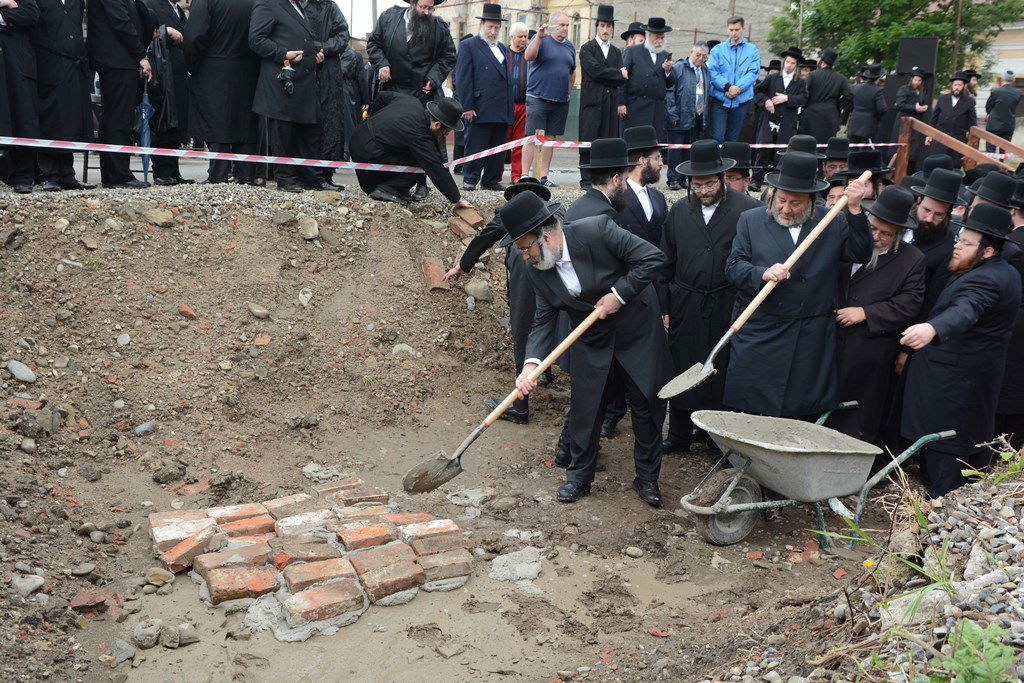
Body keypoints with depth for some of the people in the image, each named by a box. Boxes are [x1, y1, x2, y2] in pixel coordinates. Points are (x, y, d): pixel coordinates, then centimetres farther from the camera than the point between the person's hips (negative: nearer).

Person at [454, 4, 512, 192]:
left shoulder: (503, 48, 21)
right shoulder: (468, 46, 1)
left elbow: (507, 78, 19)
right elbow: (463, 79, -6)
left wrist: (509, 106, 11)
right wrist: (467, 107, -13)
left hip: (502, 110, 6)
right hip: (480, 110, -6)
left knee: (498, 147, 8)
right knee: (475, 146, -1)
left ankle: (491, 180, 17)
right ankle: (470, 179, 9)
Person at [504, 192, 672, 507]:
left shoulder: (597, 230, -27)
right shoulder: (538, 269, -10)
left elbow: (652, 257, -24)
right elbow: (544, 320, -7)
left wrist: (618, 294, -25)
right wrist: (531, 364, -22)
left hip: (637, 330, -3)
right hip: (590, 340, 4)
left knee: (647, 404, 6)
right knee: (584, 407, 6)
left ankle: (647, 478, 23)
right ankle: (578, 476, 24)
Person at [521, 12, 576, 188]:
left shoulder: (570, 45, 15)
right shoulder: (541, 39, 0)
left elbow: (572, 72, 24)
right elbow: (529, 56, -18)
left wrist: (568, 92, 17)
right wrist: (539, 37, -28)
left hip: (561, 101, 6)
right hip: (538, 98, -5)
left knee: (551, 137, 6)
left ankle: (543, 176, 11)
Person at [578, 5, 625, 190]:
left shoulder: (617, 52, 18)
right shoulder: (587, 48, 3)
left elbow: (622, 79, 9)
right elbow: (596, 71, -10)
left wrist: (621, 103, -5)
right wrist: (618, 74, -4)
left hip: (611, 102, 4)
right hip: (592, 101, -4)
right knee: (589, 141, -5)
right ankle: (587, 180, -2)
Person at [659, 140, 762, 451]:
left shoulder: (748, 209, -6)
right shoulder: (679, 210, 6)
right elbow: (666, 263, 10)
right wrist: (664, 308, 7)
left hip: (728, 308, -3)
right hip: (685, 306, 3)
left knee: (723, 375, 5)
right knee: (681, 371, 11)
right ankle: (679, 435, 27)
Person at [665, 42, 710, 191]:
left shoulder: (705, 70, 16)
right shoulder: (678, 68, -4)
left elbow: (707, 93, 17)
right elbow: (669, 92, -9)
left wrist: (706, 119, 9)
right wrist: (672, 115, -15)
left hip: (698, 117, 6)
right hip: (680, 118, -6)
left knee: (691, 150, 7)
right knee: (676, 149, -2)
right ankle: (674, 179, 4)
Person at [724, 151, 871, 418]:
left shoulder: (834, 223, 6)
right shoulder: (750, 220, 4)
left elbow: (861, 255, -4)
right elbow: (733, 266, -2)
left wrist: (854, 210, -13)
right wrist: (763, 273, -22)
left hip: (812, 343, 1)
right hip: (758, 334, -1)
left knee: (805, 415, 7)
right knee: (747, 408, 3)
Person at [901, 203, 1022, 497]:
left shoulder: (983, 279, -25)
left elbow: (965, 310, -47)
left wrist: (932, 328, -63)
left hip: (950, 382, -11)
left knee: (943, 446, -4)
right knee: (974, 441, 22)